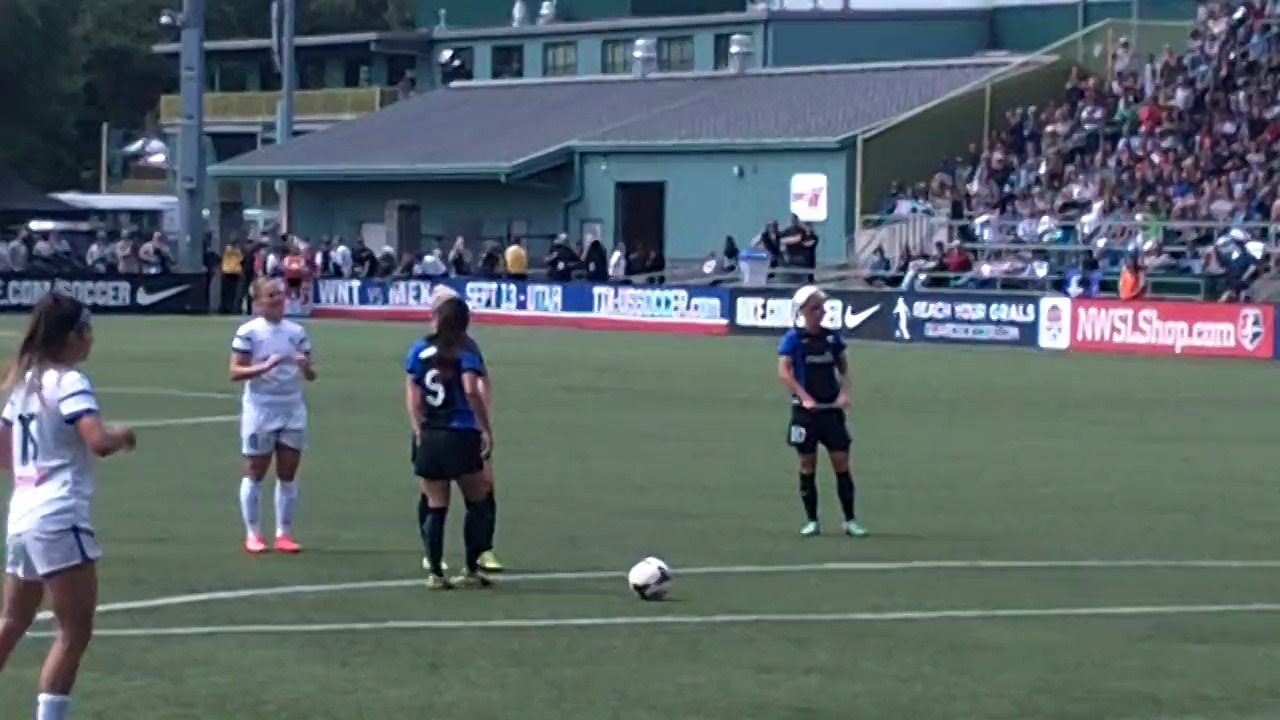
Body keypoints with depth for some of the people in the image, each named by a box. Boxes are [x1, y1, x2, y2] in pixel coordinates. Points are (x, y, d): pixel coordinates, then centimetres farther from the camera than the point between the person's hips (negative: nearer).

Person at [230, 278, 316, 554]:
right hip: (260, 410, -4)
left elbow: (310, 375, 10)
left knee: (288, 474, 5)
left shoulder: (296, 331, 6)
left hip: (292, 410, 4)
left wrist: (305, 366, -14)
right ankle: (252, 534, 11)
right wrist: (265, 367, -25)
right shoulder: (248, 332, -7)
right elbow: (235, 372, -11)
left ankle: (284, 534, 12)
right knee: (255, 473, 3)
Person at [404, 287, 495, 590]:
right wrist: (486, 429, -13)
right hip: (461, 436, -4)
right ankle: (471, 570, 6)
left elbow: (412, 396, 3)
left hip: (428, 437, 4)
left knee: (435, 508, 8)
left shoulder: (420, 349, 6)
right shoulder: (465, 350, -6)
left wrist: (419, 431, 9)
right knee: (477, 503, 8)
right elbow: (471, 390, -19)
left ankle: (435, 572, 5)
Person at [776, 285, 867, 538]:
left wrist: (844, 392, -3)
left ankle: (850, 520, 4)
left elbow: (843, 368, 15)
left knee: (842, 464, 0)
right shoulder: (794, 338, -5)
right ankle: (811, 521, 11)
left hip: (832, 409, 3)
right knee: (808, 466, 3)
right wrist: (804, 397, -23)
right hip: (806, 410, -3)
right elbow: (784, 372, -13)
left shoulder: (832, 337, 6)